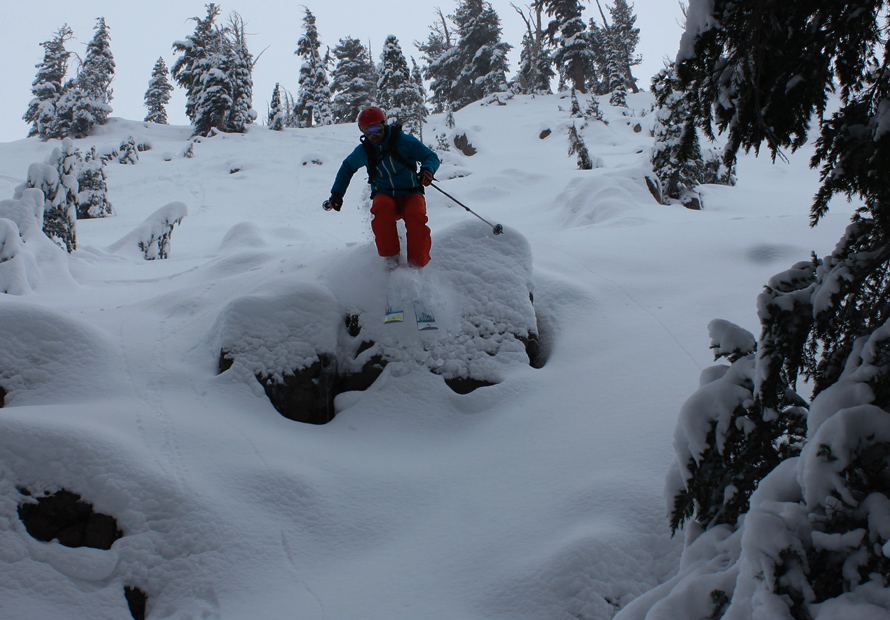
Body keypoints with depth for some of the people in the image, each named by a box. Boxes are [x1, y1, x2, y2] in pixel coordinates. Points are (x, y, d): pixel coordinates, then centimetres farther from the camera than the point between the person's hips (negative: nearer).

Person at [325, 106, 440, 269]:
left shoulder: (404, 141, -7)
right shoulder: (363, 151, 5)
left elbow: (431, 157, -1)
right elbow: (347, 168, 25)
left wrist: (427, 170, -25)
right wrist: (337, 193, 17)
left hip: (410, 195, -2)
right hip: (384, 196, 2)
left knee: (416, 214, -36)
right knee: (382, 208, -36)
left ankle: (417, 264, -26)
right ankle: (390, 256, -24)